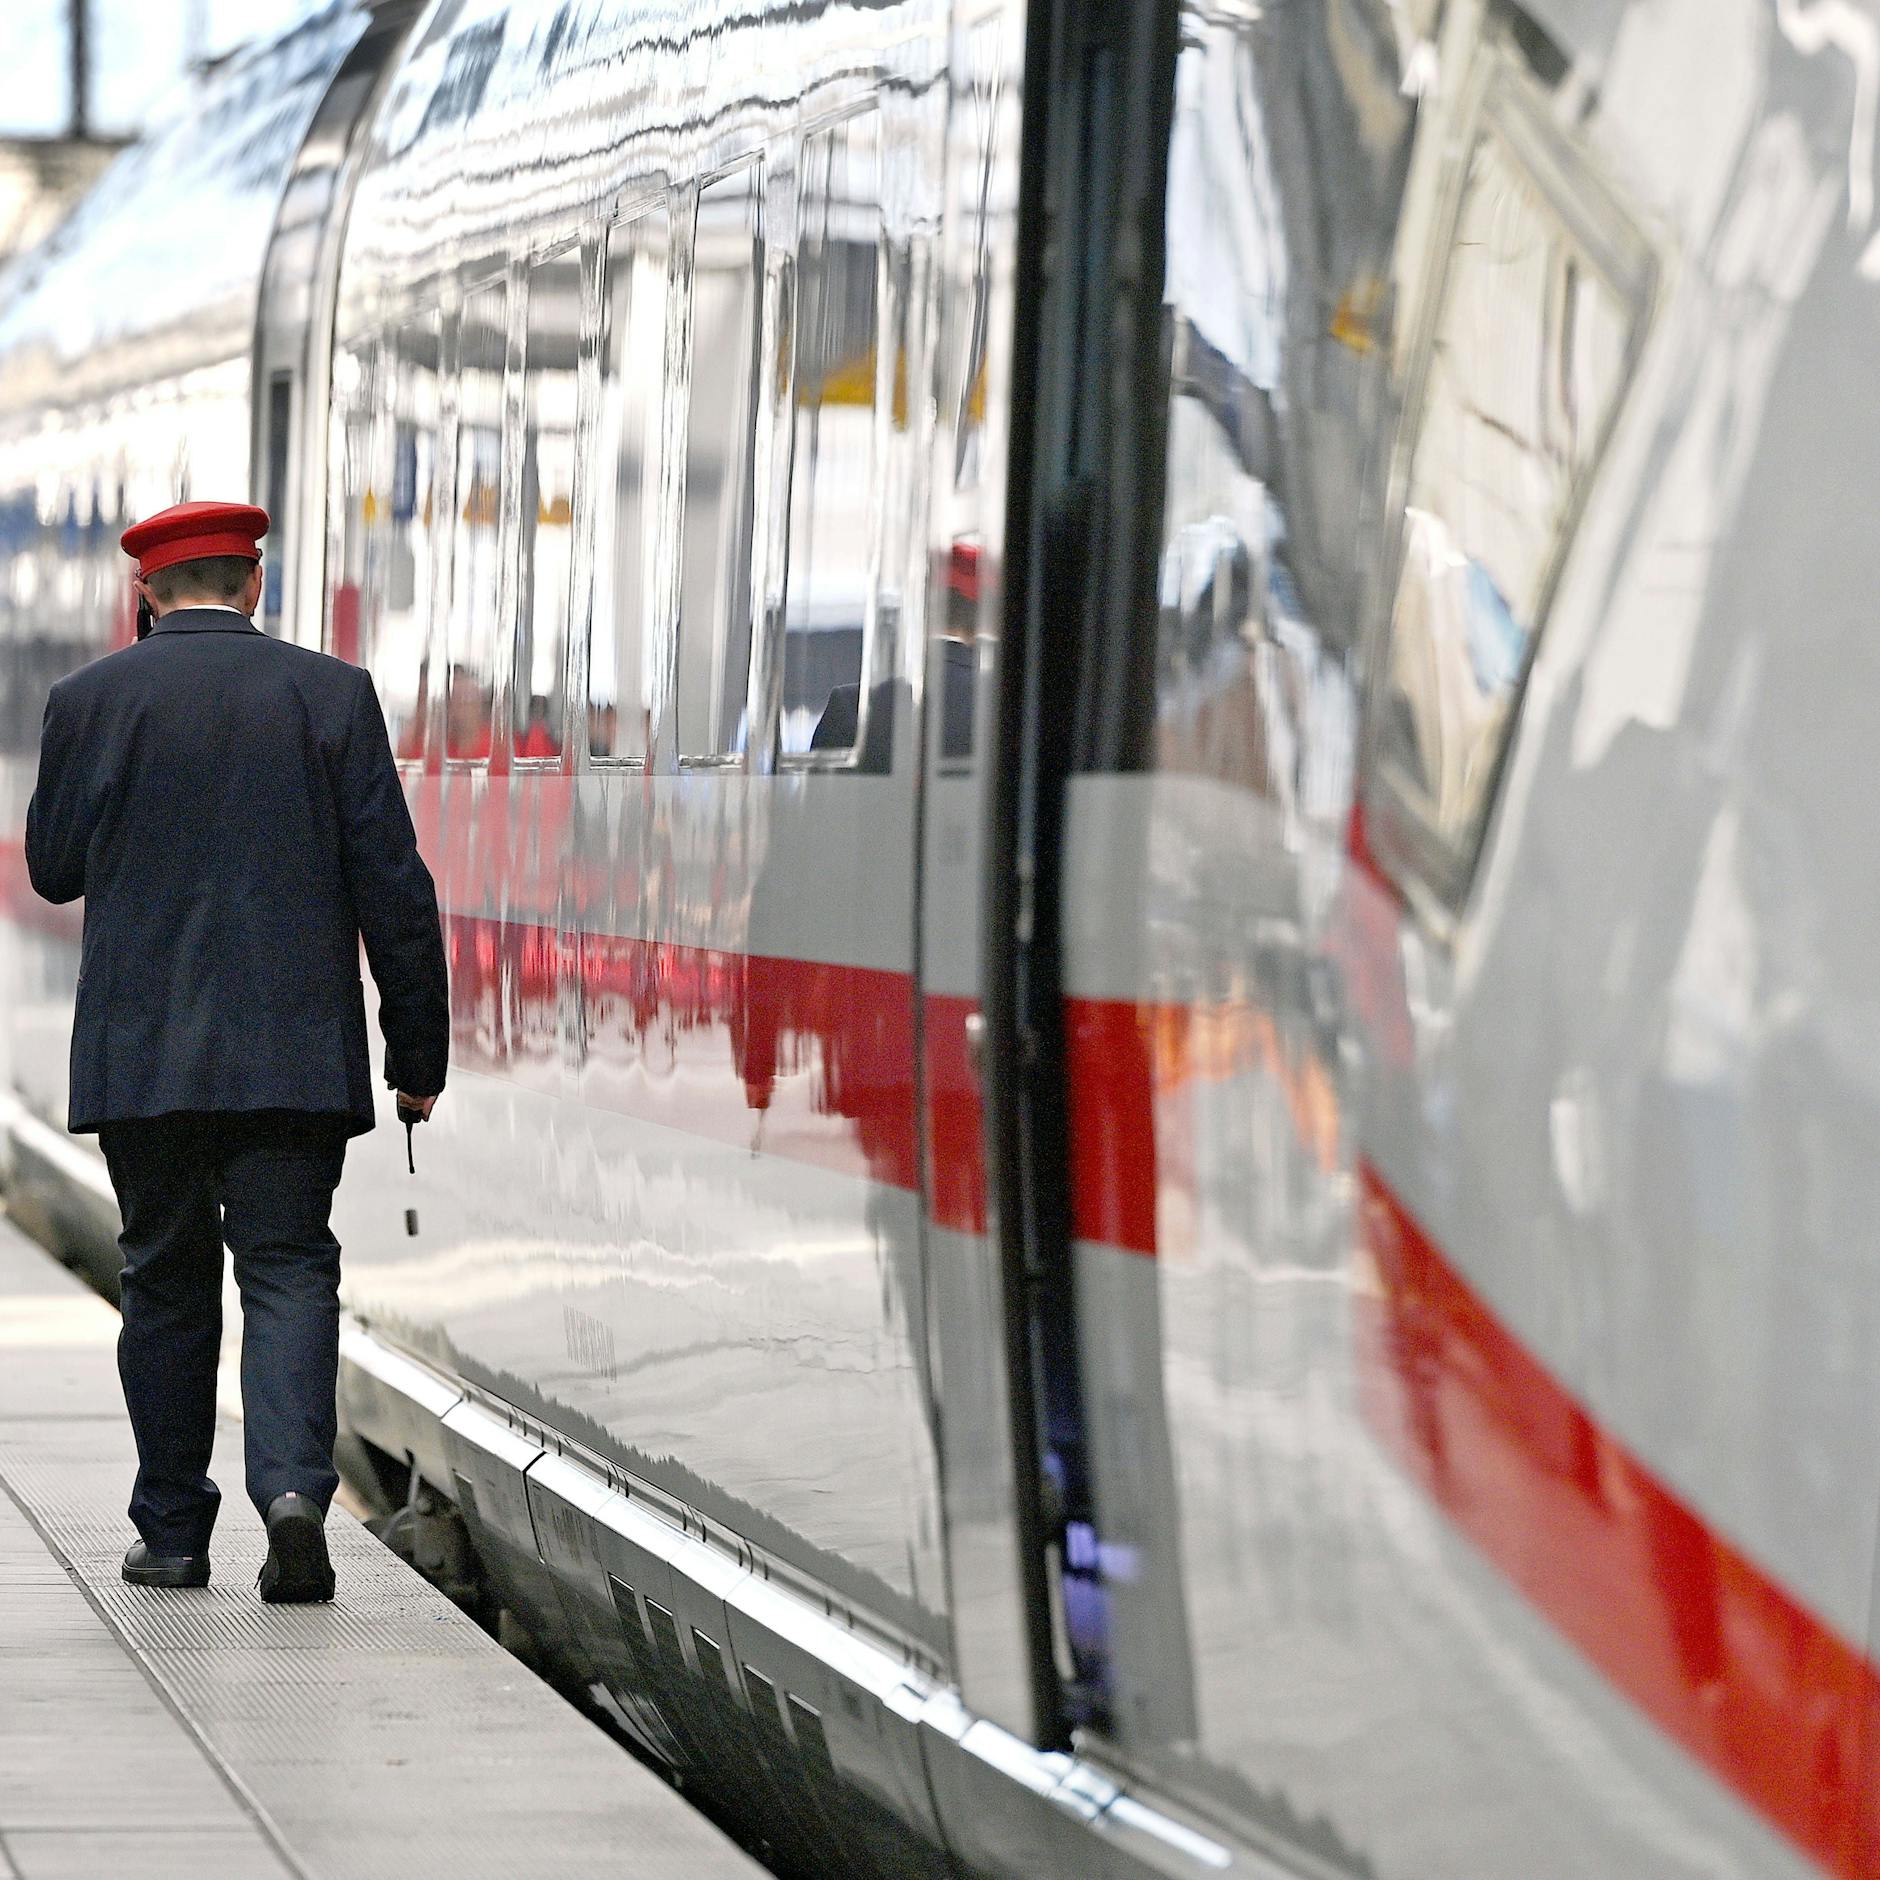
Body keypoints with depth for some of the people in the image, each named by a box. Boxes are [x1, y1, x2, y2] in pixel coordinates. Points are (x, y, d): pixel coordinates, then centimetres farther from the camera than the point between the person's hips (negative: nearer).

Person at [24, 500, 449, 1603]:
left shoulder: (92, 700, 0)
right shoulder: (332, 694, -1)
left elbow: (55, 870, 10)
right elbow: (394, 884, -2)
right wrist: (419, 1051, 4)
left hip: (140, 1055, 1)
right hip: (296, 1055, -1)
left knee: (167, 1278, 12)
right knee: (289, 1269, 2)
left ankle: (172, 1533, 15)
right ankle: (293, 1484, -20)